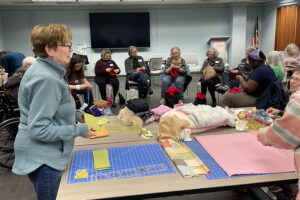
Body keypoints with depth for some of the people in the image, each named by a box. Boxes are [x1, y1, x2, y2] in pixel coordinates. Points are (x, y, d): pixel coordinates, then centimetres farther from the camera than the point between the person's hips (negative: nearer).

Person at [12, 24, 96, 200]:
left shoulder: (44, 71, 5)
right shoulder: (46, 79, -26)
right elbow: (39, 129, -28)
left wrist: (76, 115, 9)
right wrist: (79, 130, -21)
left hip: (45, 154, 10)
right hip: (44, 158, -10)